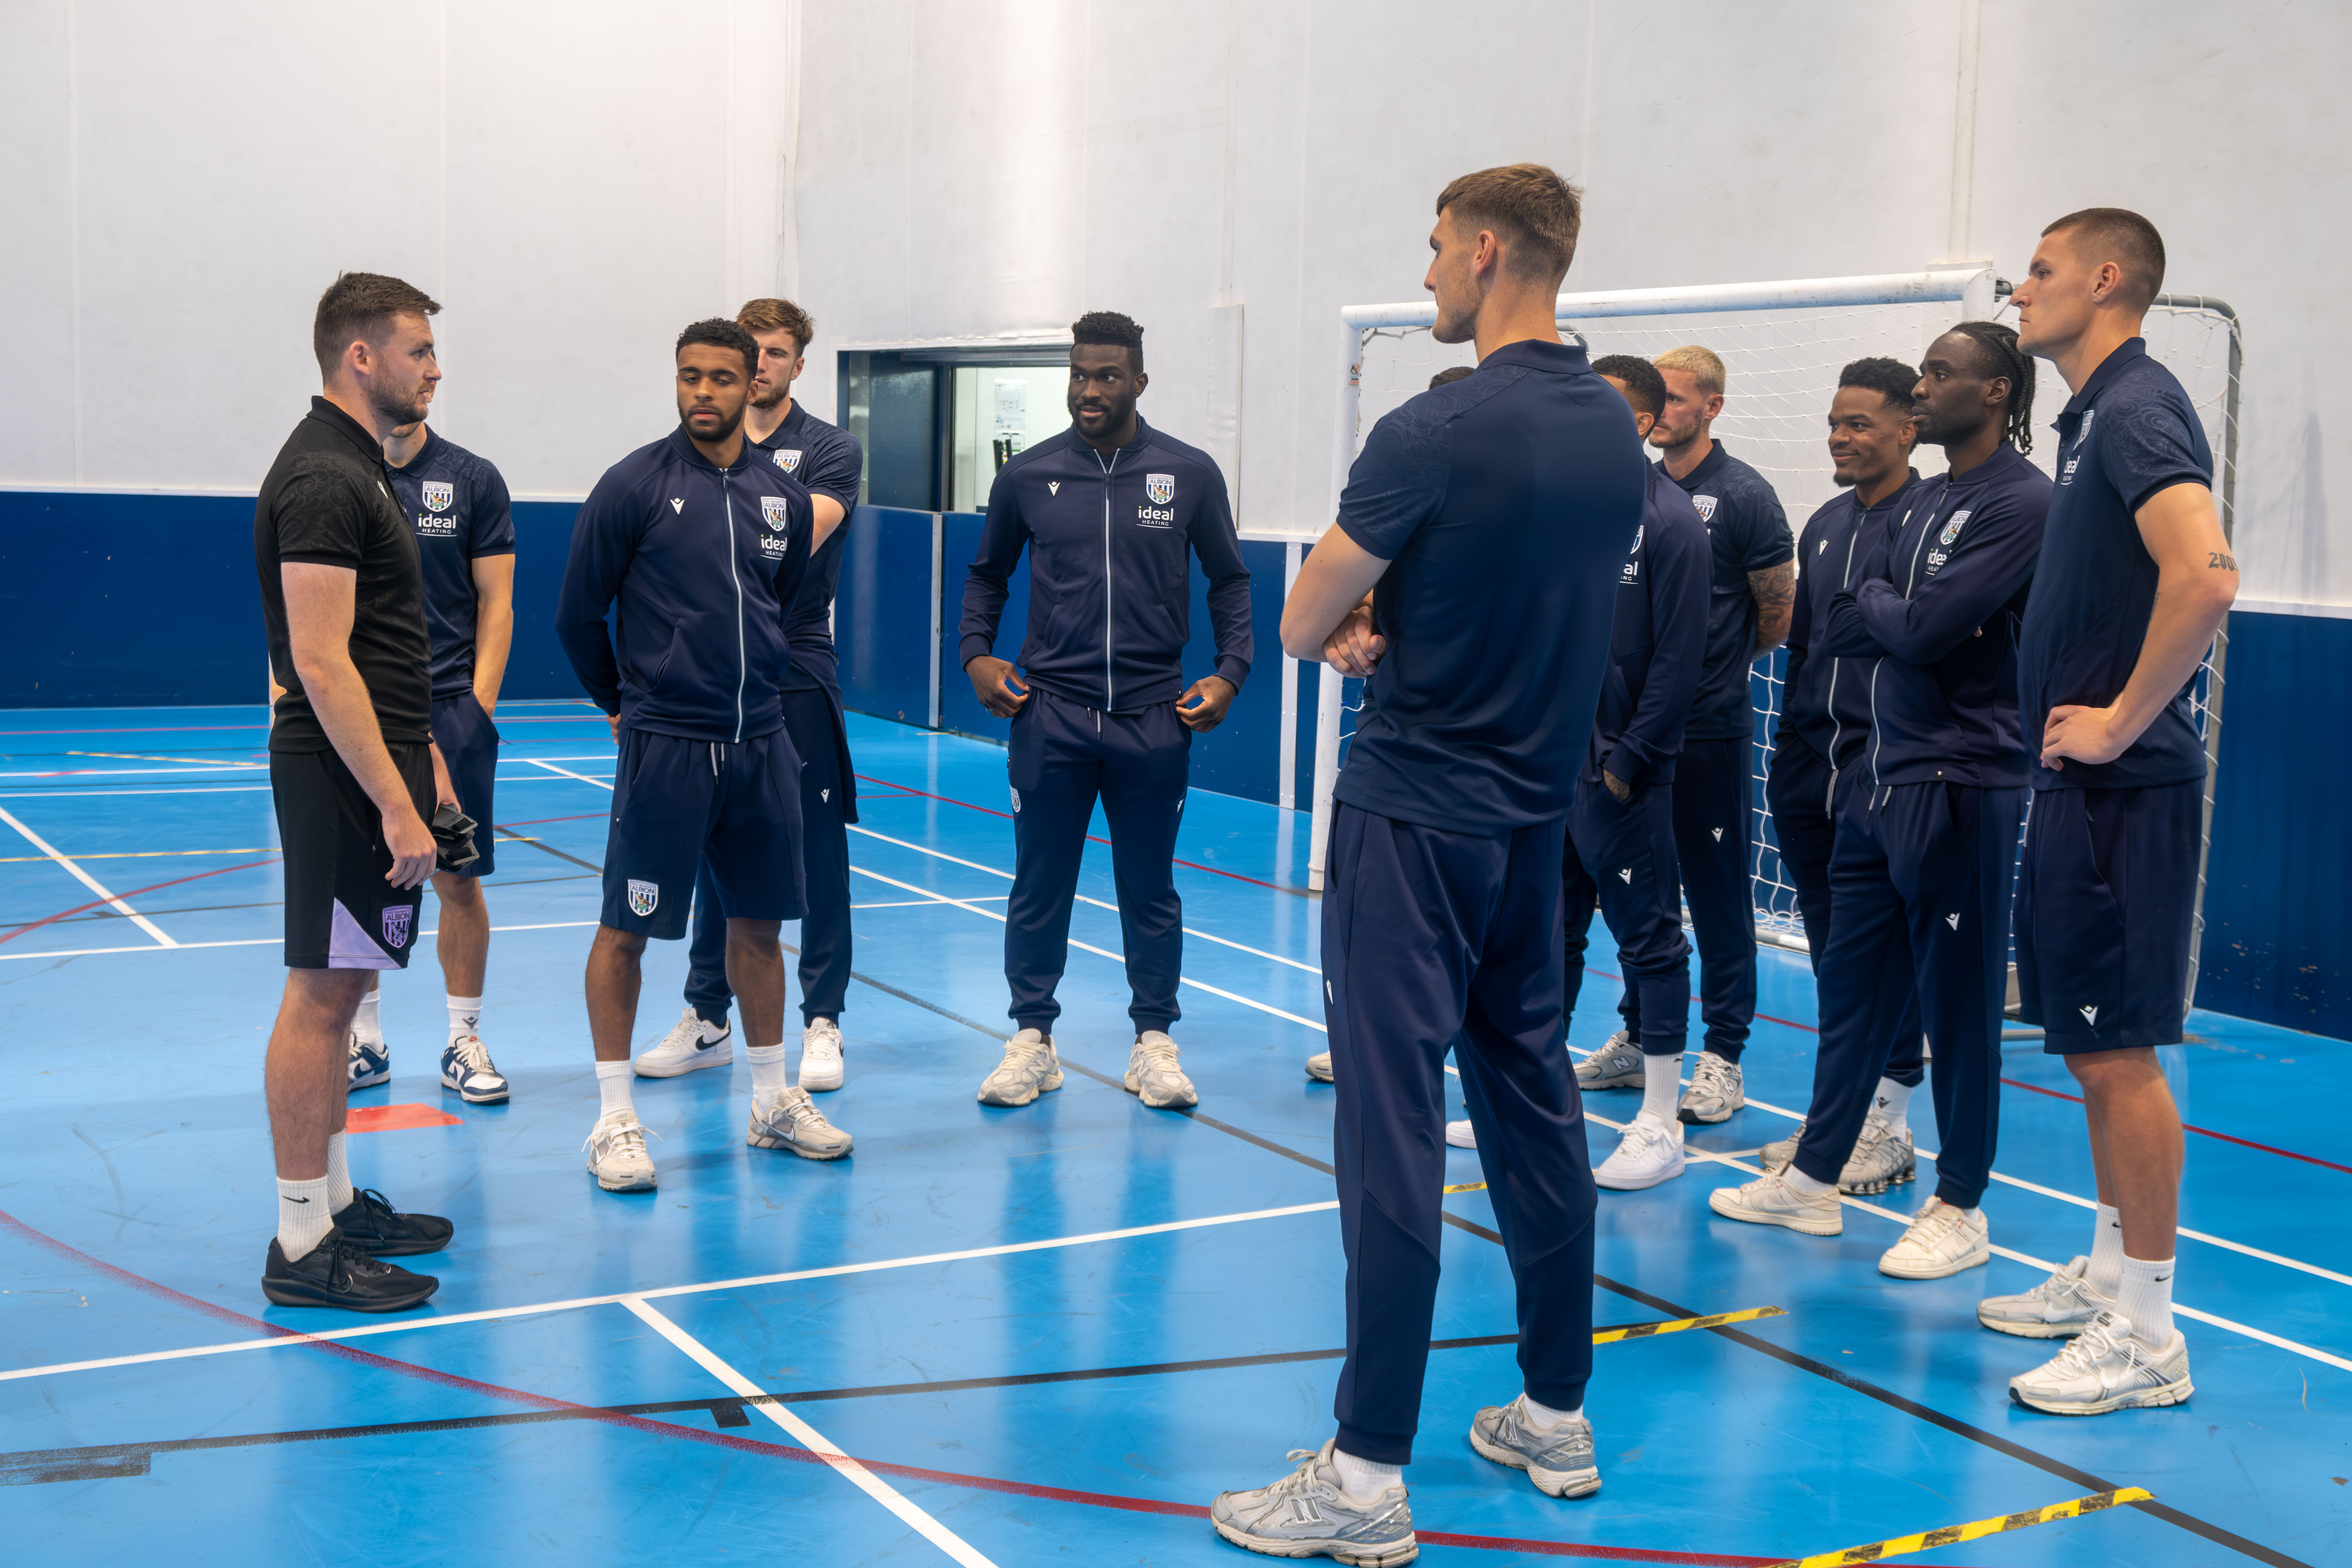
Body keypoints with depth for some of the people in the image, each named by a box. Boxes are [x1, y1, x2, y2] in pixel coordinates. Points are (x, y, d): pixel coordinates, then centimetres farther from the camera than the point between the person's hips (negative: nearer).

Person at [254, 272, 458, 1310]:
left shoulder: (356, 465, 16)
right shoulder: (322, 479, -17)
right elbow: (322, 663, -22)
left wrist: (422, 752, 21)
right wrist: (395, 802, -24)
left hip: (374, 763, 10)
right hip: (345, 771, -10)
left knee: (338, 989, 15)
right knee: (321, 992, -5)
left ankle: (335, 1203, 25)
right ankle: (303, 1245, 1)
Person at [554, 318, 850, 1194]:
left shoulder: (783, 495, 7)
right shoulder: (635, 484, -6)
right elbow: (578, 613, 1)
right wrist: (624, 704, 10)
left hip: (760, 744, 5)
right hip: (664, 748, -4)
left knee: (758, 924, 13)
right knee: (626, 929, 0)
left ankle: (773, 1102, 25)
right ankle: (614, 1119, 11)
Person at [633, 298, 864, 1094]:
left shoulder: (832, 449, 0)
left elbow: (800, 540, -15)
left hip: (797, 675, -4)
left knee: (816, 853, 0)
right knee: (711, 850, 10)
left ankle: (821, 1024, 10)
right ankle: (707, 1020, 20)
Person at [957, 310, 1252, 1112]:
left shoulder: (1190, 473, 1)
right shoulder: (1028, 475, 3)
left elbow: (1229, 580, 10)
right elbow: (987, 574, 15)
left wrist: (1230, 671, -1)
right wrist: (977, 655, 1)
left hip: (1154, 716, 0)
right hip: (1049, 715, 1)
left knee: (1150, 887, 9)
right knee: (1040, 883, 6)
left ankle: (1153, 1041, 21)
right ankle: (1032, 1038, 19)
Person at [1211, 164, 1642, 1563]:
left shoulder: (1437, 434, -17)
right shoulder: (1617, 430, 7)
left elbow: (1303, 629, -10)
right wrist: (1388, 627, 3)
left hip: (1418, 818, -8)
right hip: (1538, 816, 8)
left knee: (1394, 1126, -5)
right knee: (1535, 1101, 15)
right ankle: (1558, 1416, 26)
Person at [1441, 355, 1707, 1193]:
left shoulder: (1671, 522, -8)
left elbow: (1678, 659, -12)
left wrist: (1629, 760, -15)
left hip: (1619, 774, -7)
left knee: (1649, 938, 1)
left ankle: (1660, 1126, 8)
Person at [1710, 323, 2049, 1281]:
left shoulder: (2024, 501, -11)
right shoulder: (1920, 506, 16)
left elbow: (1927, 627, -20)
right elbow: (1838, 632, 10)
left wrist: (1879, 603, 0)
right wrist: (1898, 614, -7)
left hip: (1961, 787, -8)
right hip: (1882, 779, 9)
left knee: (1958, 1000, 1)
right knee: (1851, 981, 14)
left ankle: (1960, 1209, 13)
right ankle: (1814, 1180, 24)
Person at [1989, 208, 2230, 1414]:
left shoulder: (2137, 409, -14)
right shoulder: (2095, 413, 16)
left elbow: (2206, 576, -29)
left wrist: (2122, 721, -21)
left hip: (2122, 787, -10)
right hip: (2080, 785, 10)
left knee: (2118, 1046, -6)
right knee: (2091, 1043, 16)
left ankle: (2145, 1334, 2)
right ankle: (2106, 1277, 27)